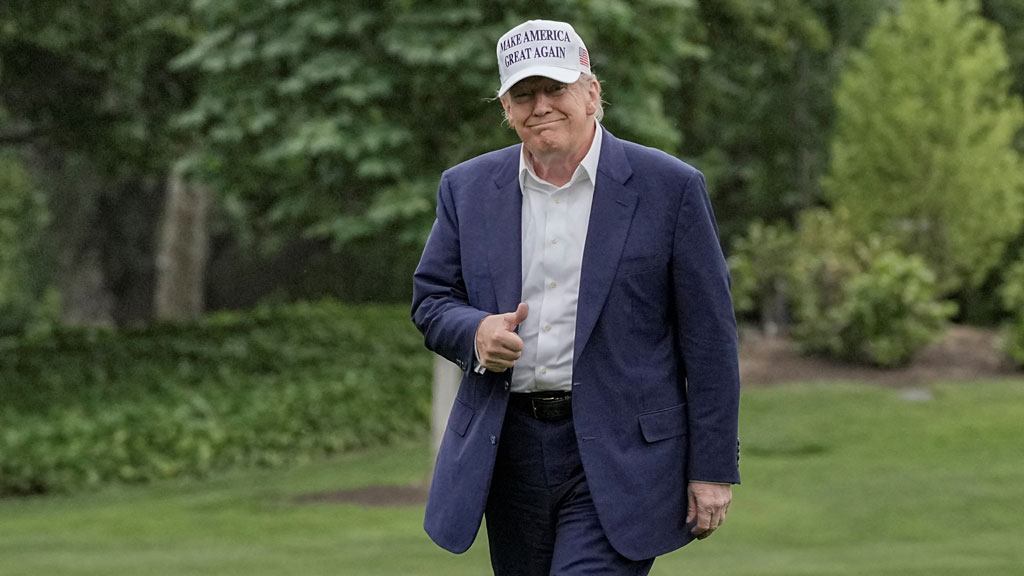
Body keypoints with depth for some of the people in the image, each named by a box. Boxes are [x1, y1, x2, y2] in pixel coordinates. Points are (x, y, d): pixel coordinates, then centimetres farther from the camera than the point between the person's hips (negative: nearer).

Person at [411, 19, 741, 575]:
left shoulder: (670, 188, -3)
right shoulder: (468, 188, 8)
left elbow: (709, 337, -3)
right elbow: (431, 297, 14)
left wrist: (713, 468, -5)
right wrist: (475, 330, -11)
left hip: (618, 455, -4)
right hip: (509, 449, 5)